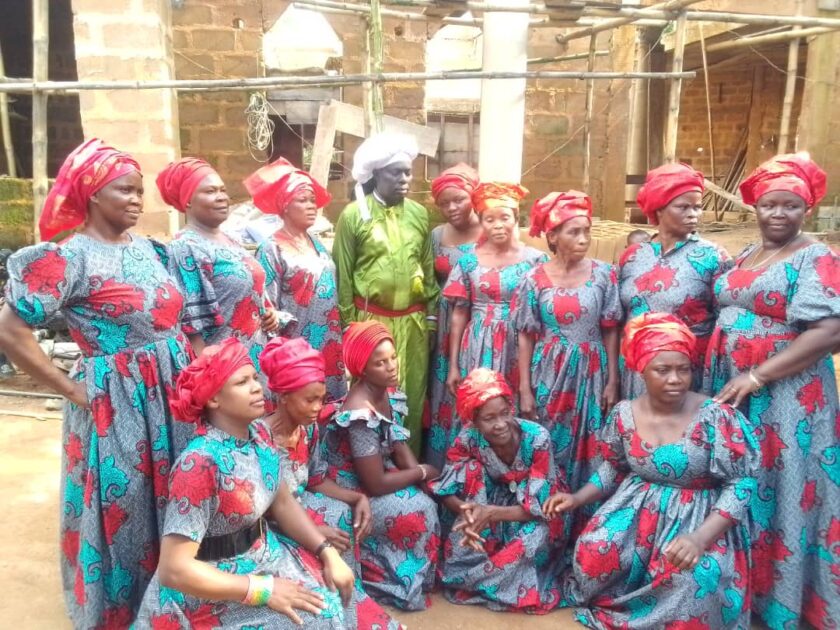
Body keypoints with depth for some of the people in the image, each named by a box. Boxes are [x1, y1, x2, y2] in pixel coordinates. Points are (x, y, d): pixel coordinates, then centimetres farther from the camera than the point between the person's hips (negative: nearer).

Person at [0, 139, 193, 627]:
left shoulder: (147, 247, 7)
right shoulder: (68, 257, -13)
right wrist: (73, 390, -12)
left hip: (176, 394, 6)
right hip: (117, 406, -6)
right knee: (127, 513, 9)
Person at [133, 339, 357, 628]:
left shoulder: (259, 433, -5)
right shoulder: (200, 463, -28)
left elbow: (283, 503, 5)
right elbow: (174, 569, -27)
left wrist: (328, 552, -7)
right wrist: (265, 590, -24)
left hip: (264, 554, 7)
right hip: (213, 588, -7)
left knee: (332, 598, -1)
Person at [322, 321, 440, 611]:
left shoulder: (388, 392, -6)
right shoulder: (361, 415, -31)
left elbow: (398, 443, 3)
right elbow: (375, 485, -28)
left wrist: (416, 471, -15)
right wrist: (422, 472, -15)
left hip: (377, 474, 8)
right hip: (351, 492, -8)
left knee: (432, 495, -5)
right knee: (421, 510, -18)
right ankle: (403, 580, 6)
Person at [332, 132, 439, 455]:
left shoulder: (419, 214, 5)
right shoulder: (353, 215, -6)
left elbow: (429, 269, 10)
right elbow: (343, 275, -3)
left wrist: (431, 317, 8)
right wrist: (347, 324, -4)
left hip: (412, 321, 4)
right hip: (370, 320, -3)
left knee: (412, 397, 11)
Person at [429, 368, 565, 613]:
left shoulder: (537, 439, -29)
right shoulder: (469, 438, -22)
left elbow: (537, 507, -27)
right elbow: (446, 491, -18)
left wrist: (491, 513, -42)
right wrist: (464, 509, -41)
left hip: (530, 516, -2)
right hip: (492, 499, 3)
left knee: (533, 538, -36)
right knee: (472, 467, -27)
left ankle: (468, 580, -9)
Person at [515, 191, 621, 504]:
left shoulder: (604, 274, -3)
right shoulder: (534, 279, -5)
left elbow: (610, 331, 2)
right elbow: (526, 337, -1)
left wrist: (612, 381, 0)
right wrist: (525, 389, -3)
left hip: (592, 374, 1)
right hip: (550, 375, 0)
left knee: (588, 451, 8)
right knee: (547, 449, 7)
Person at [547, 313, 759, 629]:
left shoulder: (715, 417, -17)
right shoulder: (624, 414, -4)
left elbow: (741, 483, -15)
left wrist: (700, 537, -28)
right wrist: (578, 497, -3)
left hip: (698, 516, -2)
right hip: (637, 508, 3)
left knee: (694, 579, -32)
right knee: (593, 553, -23)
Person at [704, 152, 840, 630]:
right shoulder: (747, 255, 12)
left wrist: (756, 378, -23)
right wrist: (725, 378, 8)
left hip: (784, 395, -7)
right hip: (729, 389, 7)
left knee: (777, 489, 4)